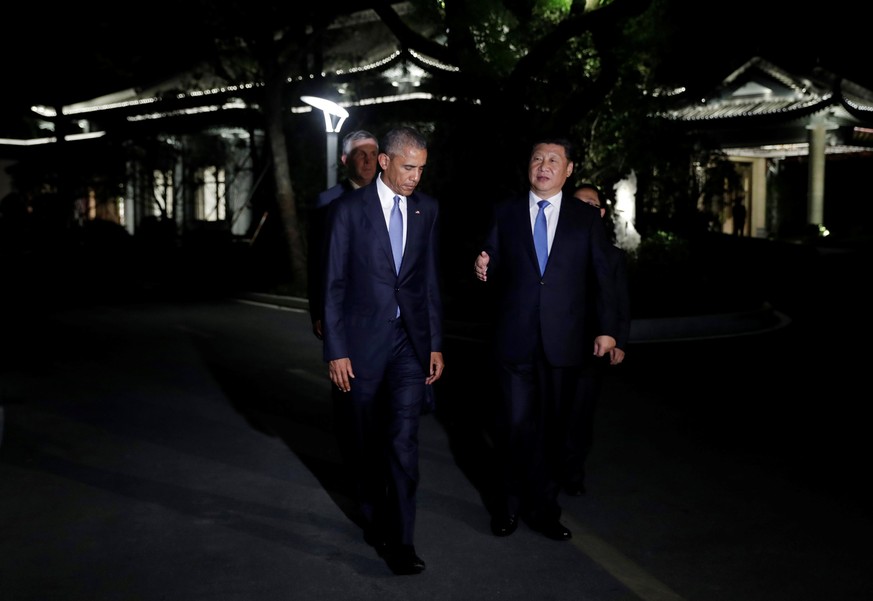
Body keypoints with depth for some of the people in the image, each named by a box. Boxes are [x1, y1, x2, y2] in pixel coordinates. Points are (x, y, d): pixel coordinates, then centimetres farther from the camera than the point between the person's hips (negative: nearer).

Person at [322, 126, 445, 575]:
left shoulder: (427, 209, 5)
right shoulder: (349, 208, -6)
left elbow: (431, 280, 9)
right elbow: (334, 284, -6)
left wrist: (436, 344, 6)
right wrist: (336, 351, -9)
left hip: (411, 340, 2)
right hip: (363, 339, -1)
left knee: (403, 439, -8)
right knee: (369, 441, 11)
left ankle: (400, 540, 0)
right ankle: (374, 521, 31)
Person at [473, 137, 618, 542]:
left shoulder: (586, 218, 7)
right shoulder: (505, 213, 8)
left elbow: (601, 277, 6)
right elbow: (494, 266, 8)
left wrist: (607, 328, 1)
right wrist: (483, 269, -15)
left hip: (563, 342, 1)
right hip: (514, 338, 0)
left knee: (551, 426, 8)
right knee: (513, 424, 2)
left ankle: (543, 508, 23)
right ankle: (509, 504, 21)